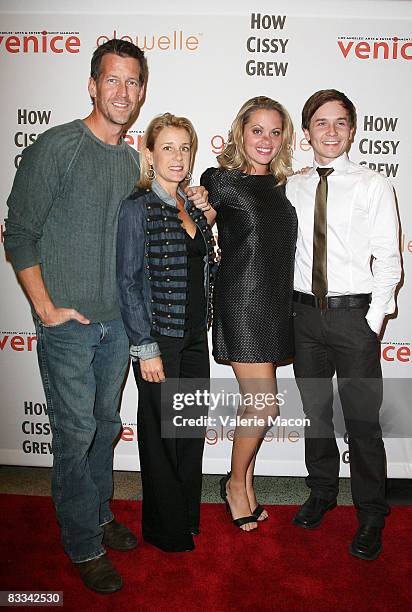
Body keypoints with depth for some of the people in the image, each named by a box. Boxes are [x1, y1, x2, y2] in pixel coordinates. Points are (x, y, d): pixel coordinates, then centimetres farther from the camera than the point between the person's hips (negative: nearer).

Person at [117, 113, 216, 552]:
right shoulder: (137, 208, -10)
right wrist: (145, 347, -16)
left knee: (193, 426, 16)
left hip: (194, 335, 7)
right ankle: (165, 528, 29)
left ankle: (188, 516, 37)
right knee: (162, 430, 8)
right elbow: (127, 281, -14)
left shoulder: (192, 207, 11)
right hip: (157, 337, -7)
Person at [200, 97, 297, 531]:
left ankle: (246, 484, 30)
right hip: (241, 302, -6)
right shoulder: (220, 180, -4)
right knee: (264, 405, -5)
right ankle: (235, 484, 21)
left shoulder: (282, 186, 13)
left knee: (255, 401, 13)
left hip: (277, 304, 6)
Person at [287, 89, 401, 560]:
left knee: (362, 421, 4)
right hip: (305, 313, 4)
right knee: (315, 411, 16)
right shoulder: (292, 188, 7)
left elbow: (387, 260, -5)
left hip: (354, 313, -3)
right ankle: (321, 492, 38)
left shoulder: (373, 186, -3)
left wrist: (372, 322, -10)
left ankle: (370, 516, 25)